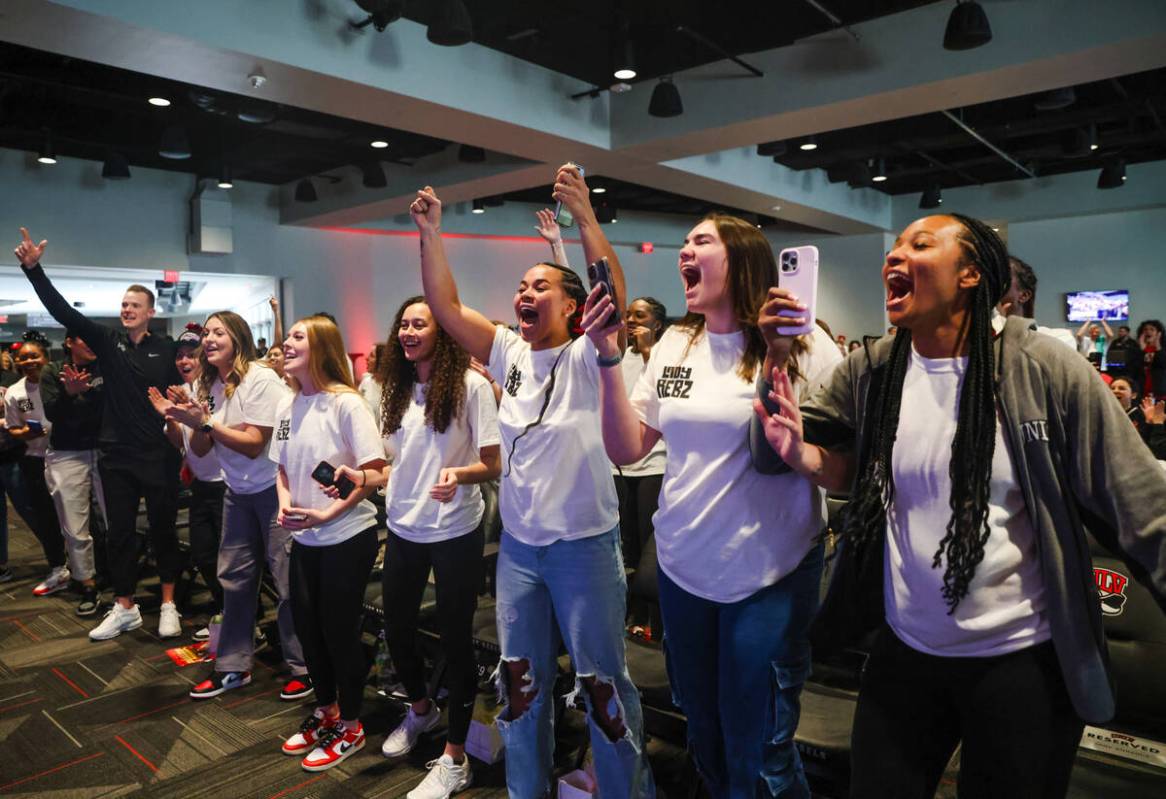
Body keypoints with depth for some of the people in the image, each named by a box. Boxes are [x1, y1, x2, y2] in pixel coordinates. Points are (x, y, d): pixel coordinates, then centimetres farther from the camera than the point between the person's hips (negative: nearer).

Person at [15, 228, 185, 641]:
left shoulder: (165, 348, 0)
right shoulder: (108, 342, 3)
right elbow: (64, 311, -4)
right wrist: (33, 269, -13)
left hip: (159, 455, -2)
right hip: (116, 456, 2)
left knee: (163, 528, 7)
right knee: (120, 532, 11)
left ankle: (168, 605, 20)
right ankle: (124, 608, 24)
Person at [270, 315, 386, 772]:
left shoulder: (346, 402, -16)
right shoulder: (287, 406, 4)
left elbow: (374, 470, -18)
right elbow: (283, 467, 14)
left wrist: (326, 513, -21)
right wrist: (284, 503, -5)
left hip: (347, 536, -7)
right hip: (304, 537, 7)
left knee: (339, 630, 4)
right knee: (306, 625, 16)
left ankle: (350, 727, 25)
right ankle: (326, 712, 38)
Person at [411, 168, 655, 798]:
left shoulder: (585, 357, -9)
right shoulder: (507, 354, 5)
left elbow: (612, 298, -26)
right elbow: (444, 305, 0)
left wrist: (585, 216, -31)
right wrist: (430, 235, -9)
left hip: (584, 545, -5)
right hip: (518, 545, 6)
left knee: (602, 683, 8)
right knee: (520, 681, 18)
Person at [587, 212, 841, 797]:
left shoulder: (801, 342, -9)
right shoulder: (674, 344, 5)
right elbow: (626, 450, 3)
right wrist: (608, 358, -8)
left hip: (769, 573, -5)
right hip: (682, 566, 5)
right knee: (704, 737, 22)